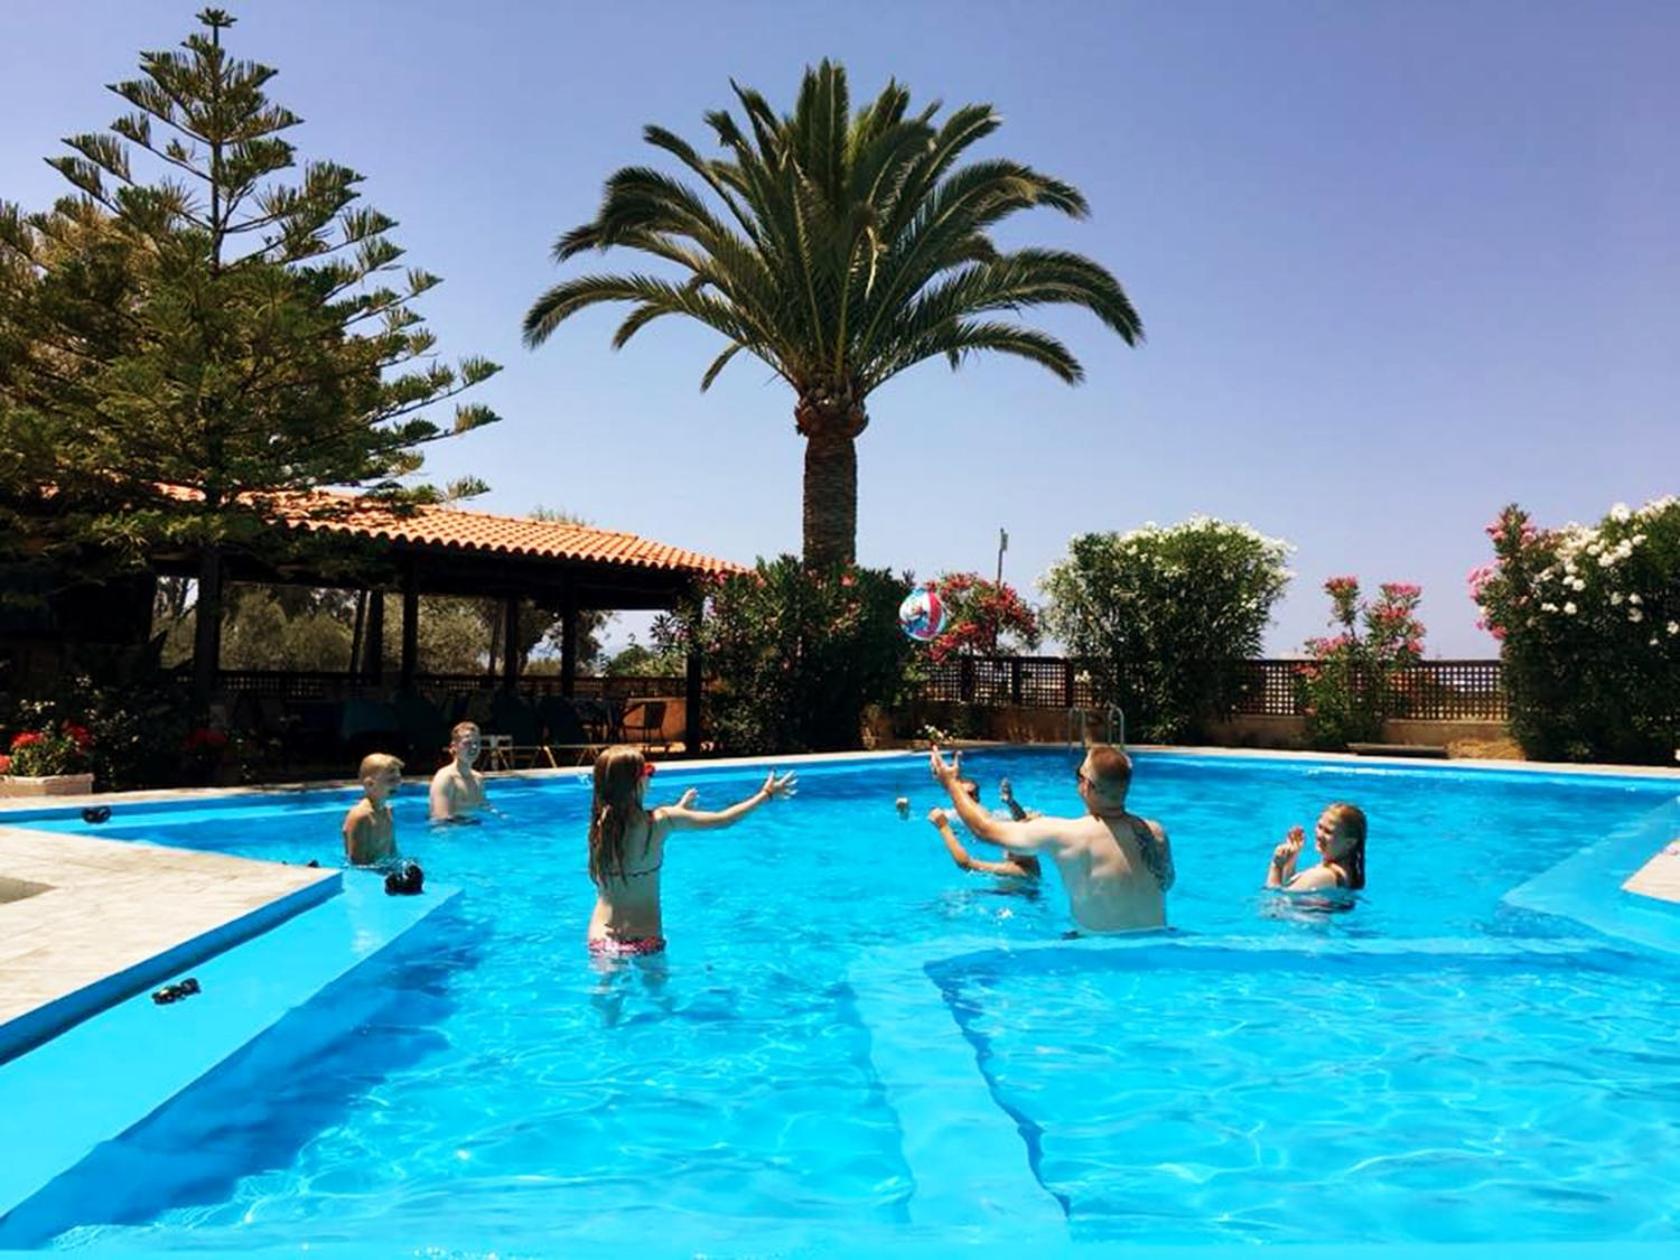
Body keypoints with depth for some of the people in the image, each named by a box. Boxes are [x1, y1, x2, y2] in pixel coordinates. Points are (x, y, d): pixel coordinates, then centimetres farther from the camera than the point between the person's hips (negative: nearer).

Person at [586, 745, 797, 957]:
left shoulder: (599, 823, -5)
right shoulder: (659, 821, -16)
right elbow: (723, 820, -7)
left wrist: (678, 809, 30)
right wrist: (767, 794, 6)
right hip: (643, 941, -4)